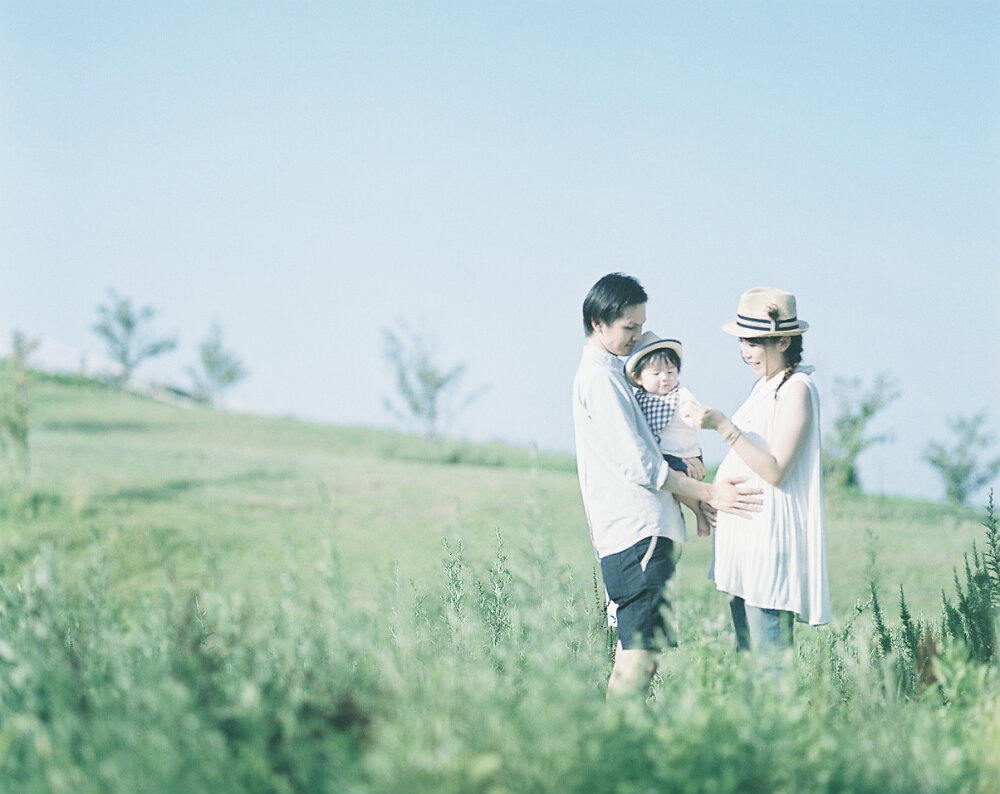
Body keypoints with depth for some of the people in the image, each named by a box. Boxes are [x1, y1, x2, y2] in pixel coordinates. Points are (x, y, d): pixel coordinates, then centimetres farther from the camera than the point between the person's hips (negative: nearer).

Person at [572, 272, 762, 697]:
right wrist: (708, 493, -10)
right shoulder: (600, 378, -9)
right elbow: (638, 465, -14)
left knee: (632, 645, 10)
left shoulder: (605, 374, 22)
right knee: (642, 651, -15)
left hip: (630, 531, 11)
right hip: (637, 533, -11)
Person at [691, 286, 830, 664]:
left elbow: (776, 470, -19)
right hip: (744, 534, 10)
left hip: (771, 534, -10)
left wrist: (724, 427, -23)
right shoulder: (765, 386, 16)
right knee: (746, 654, 9)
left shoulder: (797, 389, -11)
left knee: (771, 661, -10)